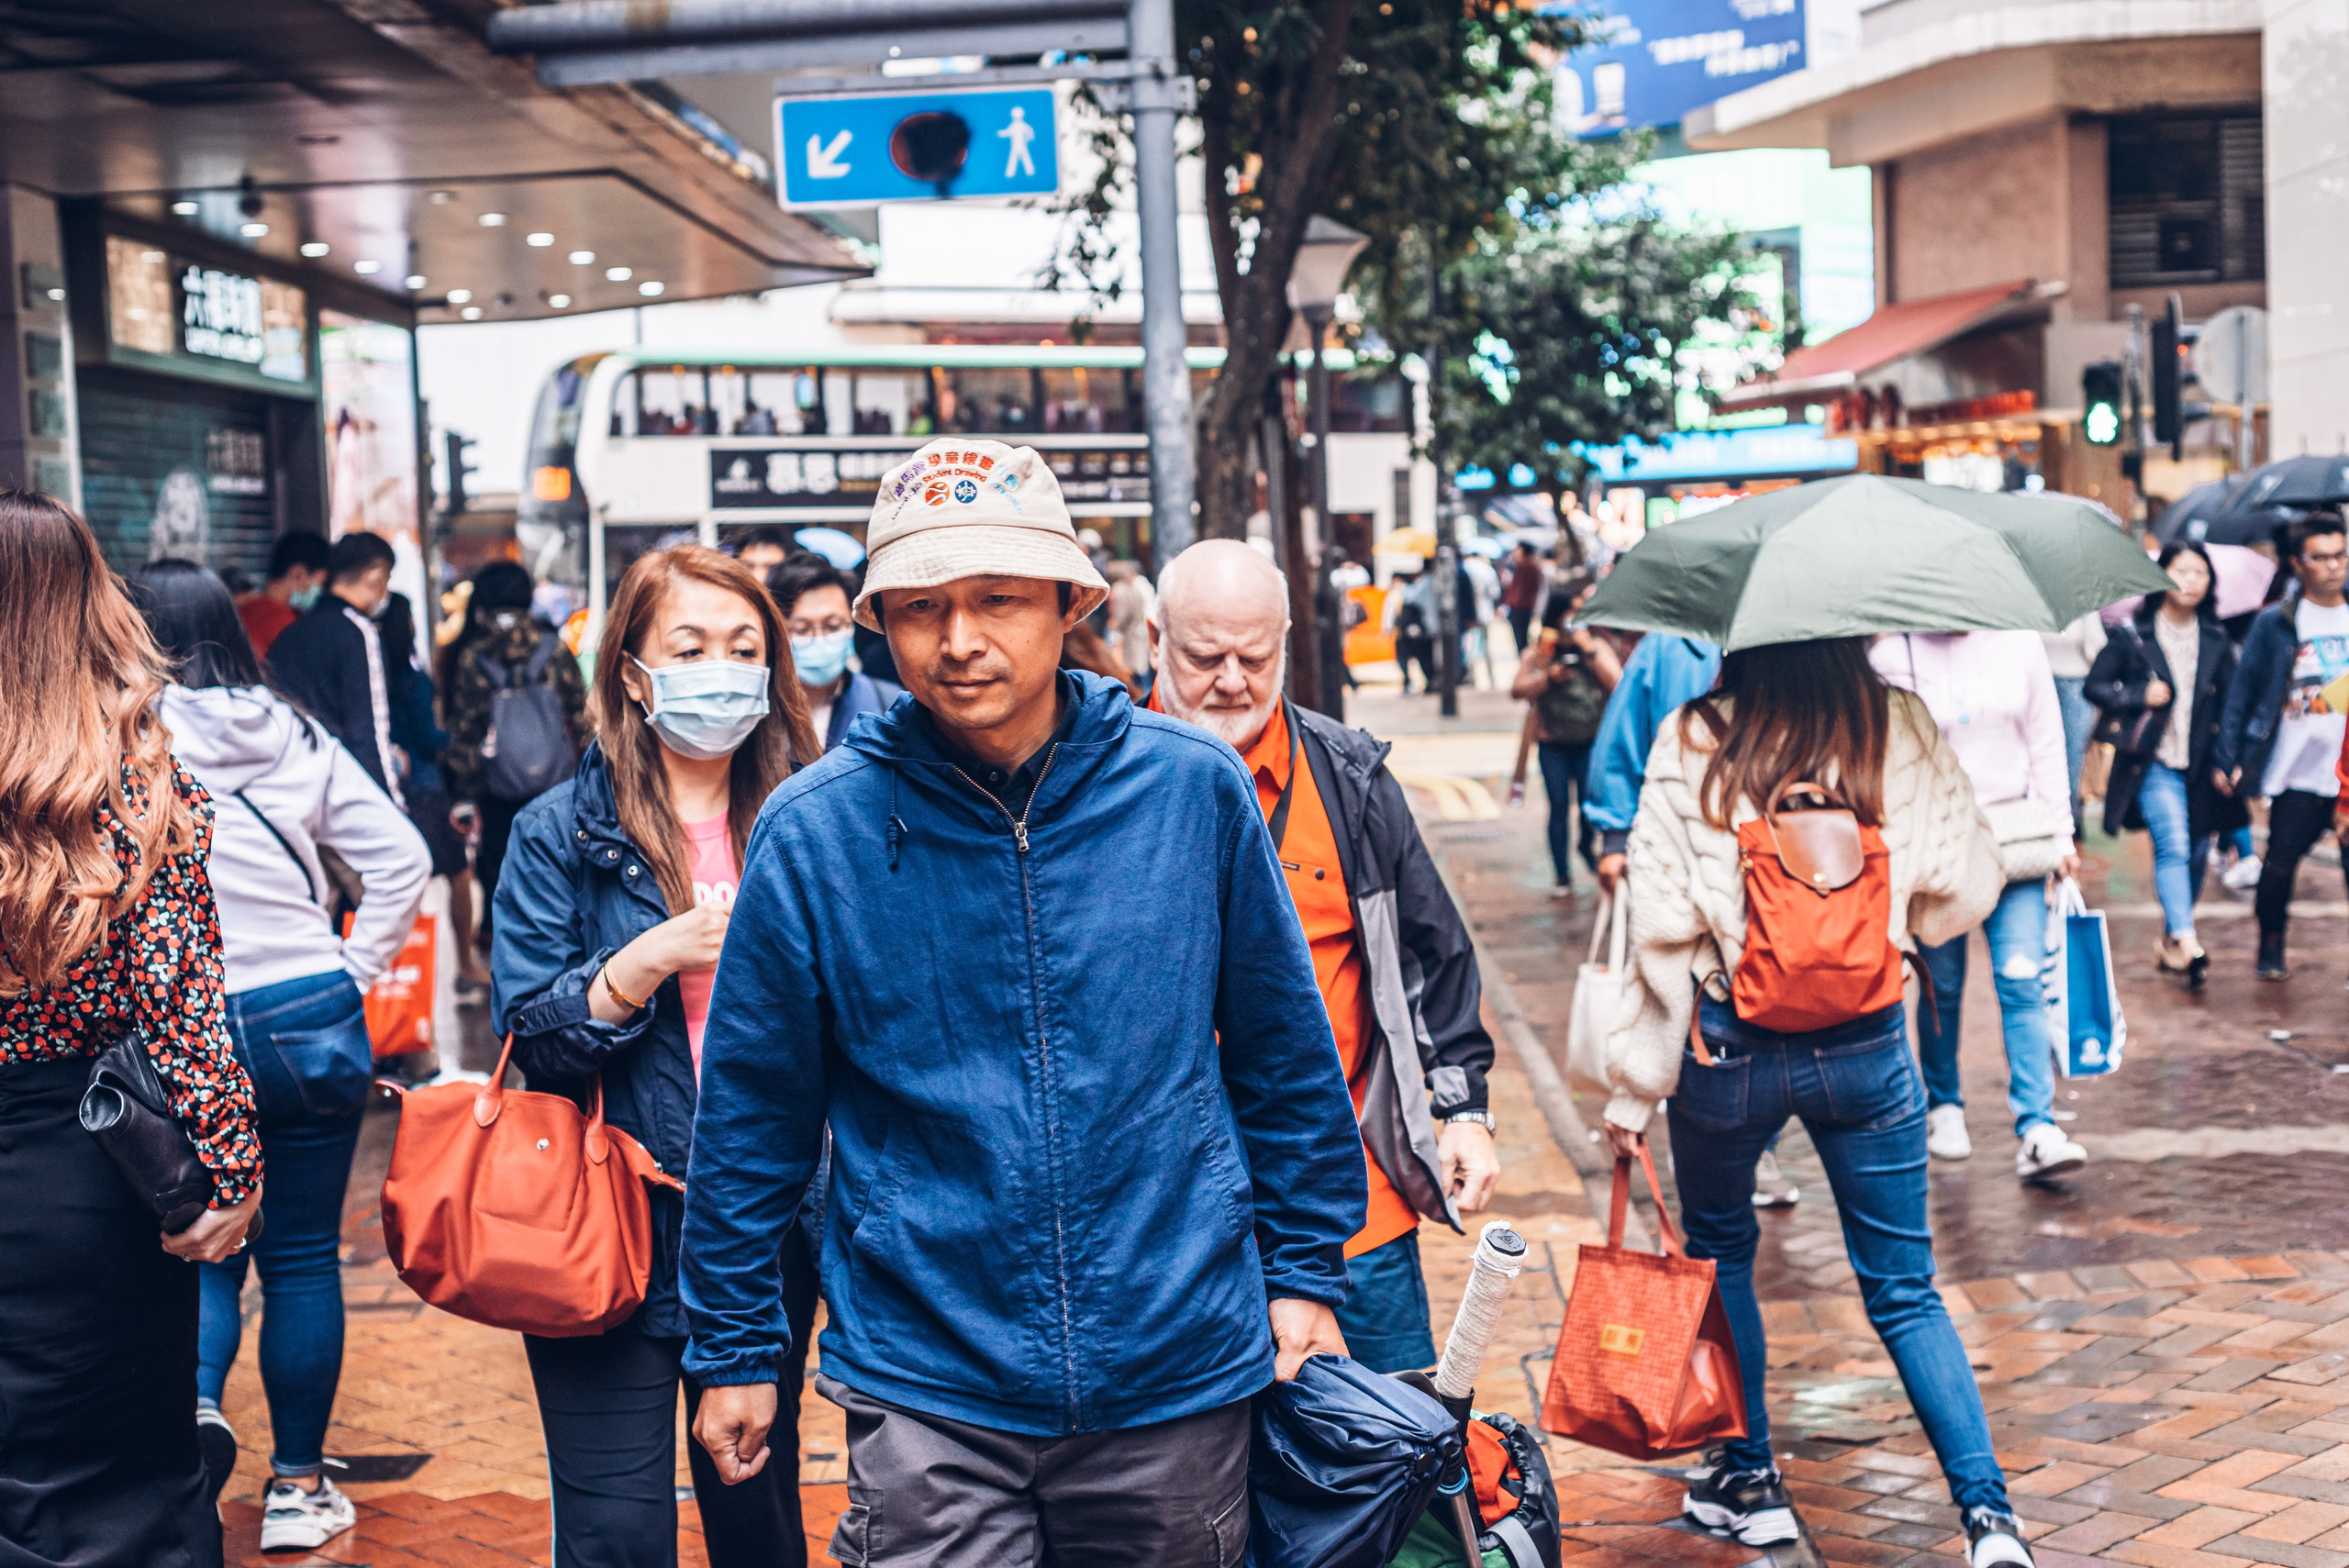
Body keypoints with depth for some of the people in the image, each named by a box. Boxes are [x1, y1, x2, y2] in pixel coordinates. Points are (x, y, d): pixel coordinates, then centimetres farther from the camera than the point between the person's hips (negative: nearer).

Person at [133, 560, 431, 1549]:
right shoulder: (297, 739, 3)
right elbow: (401, 859, 2)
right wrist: (356, 972, 6)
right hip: (309, 1018, 2)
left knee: (205, 1248, 16)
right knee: (303, 1255, 11)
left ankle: (195, 1396, -12)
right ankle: (298, 1487, 18)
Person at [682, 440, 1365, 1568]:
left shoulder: (1194, 787, -5)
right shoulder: (814, 831, -8)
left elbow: (1284, 1052, 6)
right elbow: (751, 1113, 1)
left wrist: (1305, 1271, 8)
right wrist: (734, 1348, 6)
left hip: (1184, 1372, 2)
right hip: (926, 1396, -1)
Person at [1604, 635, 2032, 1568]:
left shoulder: (1687, 747, -11)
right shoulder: (1904, 734, -6)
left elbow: (1661, 928, -11)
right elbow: (1966, 887, -3)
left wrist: (1636, 1084, -4)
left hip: (1727, 1049, -1)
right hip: (1866, 1044, 1)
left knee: (1717, 1254, 22)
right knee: (1904, 1290, 11)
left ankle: (1748, 1481, 29)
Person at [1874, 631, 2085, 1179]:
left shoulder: (2021, 643, 4)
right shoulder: (1893, 654, -5)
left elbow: (2047, 744, 10)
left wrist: (2060, 834, 9)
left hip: (2014, 838, 1)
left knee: (2022, 984, -7)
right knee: (1942, 986, 8)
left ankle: (2037, 1130, -7)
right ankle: (1944, 1106, 28)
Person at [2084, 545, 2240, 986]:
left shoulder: (2216, 640, 9)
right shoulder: (2132, 635, 0)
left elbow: (2231, 702, 10)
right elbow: (2095, 685, 3)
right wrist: (2141, 695, -13)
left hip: (2201, 765, 4)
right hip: (2154, 763, -4)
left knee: (2197, 855, 7)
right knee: (2173, 845, -20)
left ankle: (2170, 941, 23)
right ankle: (2186, 941, -29)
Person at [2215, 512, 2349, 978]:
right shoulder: (2276, 623, 1)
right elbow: (2241, 692, 2)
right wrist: (2228, 758, -4)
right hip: (2298, 773, -2)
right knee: (2280, 864, 3)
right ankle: (2271, 945, 22)